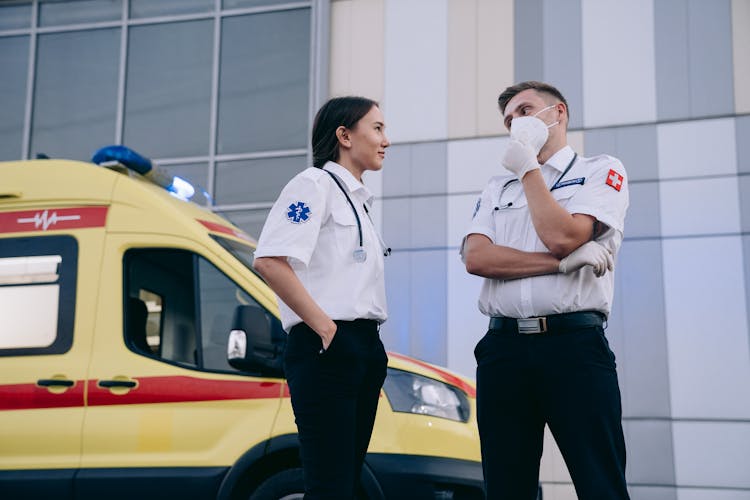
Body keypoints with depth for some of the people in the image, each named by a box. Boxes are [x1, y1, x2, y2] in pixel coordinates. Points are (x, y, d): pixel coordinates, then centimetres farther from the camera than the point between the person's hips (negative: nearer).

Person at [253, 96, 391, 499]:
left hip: (364, 349, 9)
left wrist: (372, 355, 17)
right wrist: (323, 327, -20)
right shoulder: (315, 184, -5)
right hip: (327, 348, -9)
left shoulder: (357, 199, 22)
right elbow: (269, 261, -20)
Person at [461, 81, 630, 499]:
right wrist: (562, 263, -8)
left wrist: (528, 166, 1)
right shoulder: (497, 189, 21)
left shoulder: (603, 171, 8)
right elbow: (476, 257, 2)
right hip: (503, 348, 4)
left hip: (575, 343, -4)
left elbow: (561, 237, -10)